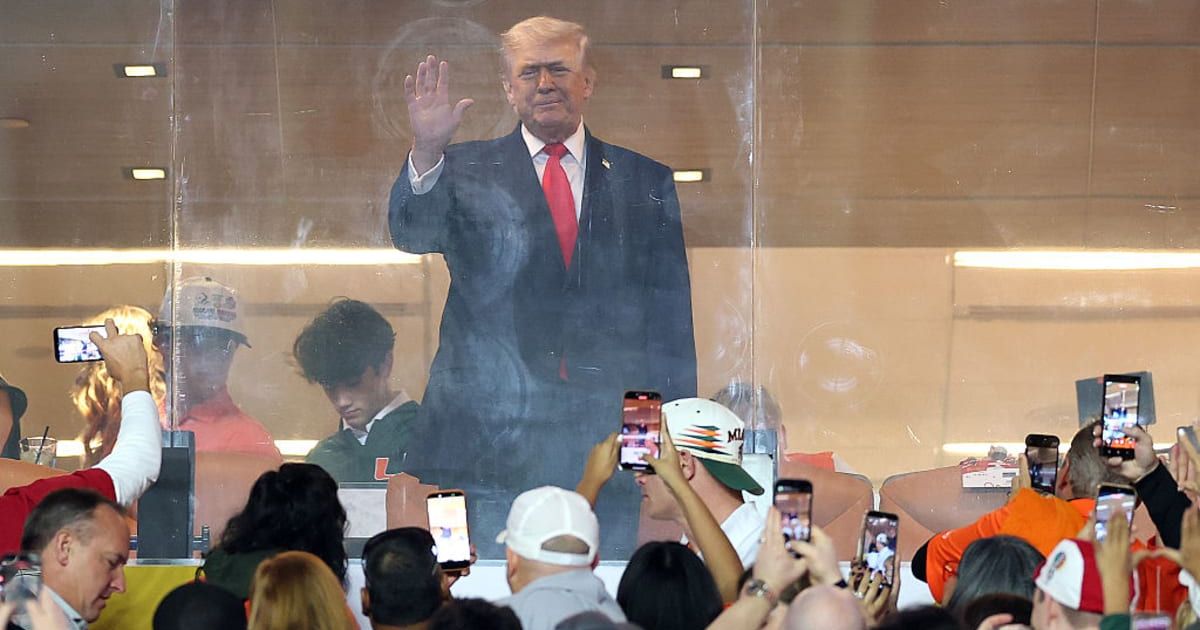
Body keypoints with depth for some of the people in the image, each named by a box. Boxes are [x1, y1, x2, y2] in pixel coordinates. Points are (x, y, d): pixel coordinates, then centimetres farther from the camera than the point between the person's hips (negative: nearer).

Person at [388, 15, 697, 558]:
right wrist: (426, 152, -27)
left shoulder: (646, 183, 13)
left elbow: (671, 321, 12)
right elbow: (412, 234, -9)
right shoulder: (467, 172, 10)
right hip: (490, 433, -1)